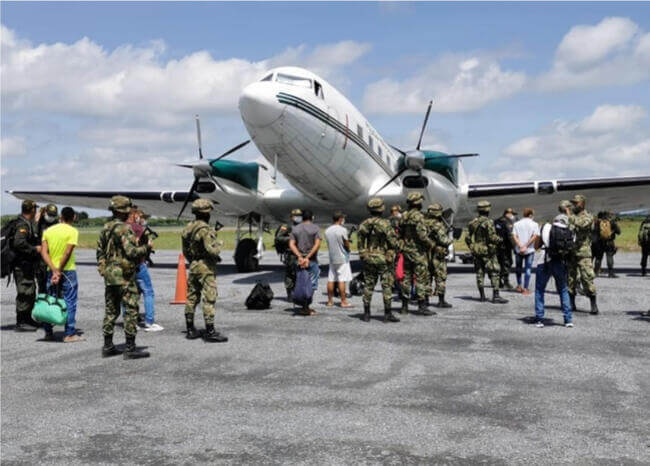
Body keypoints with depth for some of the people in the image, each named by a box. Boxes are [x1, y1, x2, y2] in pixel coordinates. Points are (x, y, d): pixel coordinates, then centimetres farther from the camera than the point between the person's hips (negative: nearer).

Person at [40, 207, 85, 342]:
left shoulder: (48, 230, 8)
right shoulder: (72, 231, -7)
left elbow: (43, 252, -2)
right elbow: (67, 252, -17)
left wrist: (54, 270, -8)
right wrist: (59, 270, -11)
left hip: (51, 270, 5)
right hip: (67, 270, -5)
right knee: (69, 303, 1)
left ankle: (48, 332, 18)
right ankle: (69, 334, 1)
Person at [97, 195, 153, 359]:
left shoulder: (105, 229, 12)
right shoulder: (123, 229, -16)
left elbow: (100, 252, 18)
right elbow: (132, 252, -22)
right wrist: (147, 247, -6)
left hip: (109, 275, 9)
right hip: (124, 275, -9)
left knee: (111, 311, 13)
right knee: (131, 310, -3)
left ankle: (107, 347, 18)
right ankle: (130, 348, -2)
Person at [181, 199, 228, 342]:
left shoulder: (187, 228, 9)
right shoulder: (205, 229, -18)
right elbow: (213, 250, -25)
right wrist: (218, 244, -5)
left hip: (193, 266, 9)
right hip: (205, 267, -9)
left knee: (191, 298, 13)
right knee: (209, 299, -5)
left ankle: (190, 330, 21)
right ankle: (210, 332, -4)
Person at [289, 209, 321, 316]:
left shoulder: (295, 229, 8)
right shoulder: (315, 228, -2)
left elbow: (291, 244, -3)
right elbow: (317, 244, -14)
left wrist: (300, 256, -11)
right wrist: (307, 257, -15)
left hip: (299, 260, 4)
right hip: (312, 260, -4)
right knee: (311, 284, 1)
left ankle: (304, 307, 13)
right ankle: (306, 307, -3)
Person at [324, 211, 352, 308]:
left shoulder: (327, 230, 6)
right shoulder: (342, 230, -14)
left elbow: (328, 245, 10)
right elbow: (347, 245, -9)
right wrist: (348, 250, 10)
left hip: (332, 258, 6)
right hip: (342, 258, -6)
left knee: (331, 280, 8)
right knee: (342, 280, -4)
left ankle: (330, 301, 13)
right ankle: (343, 302, -2)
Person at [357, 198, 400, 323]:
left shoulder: (363, 224, 1)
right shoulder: (385, 224, -14)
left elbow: (360, 242, 4)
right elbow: (393, 242, -14)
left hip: (368, 259, 4)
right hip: (384, 259, -4)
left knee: (368, 286, 11)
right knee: (387, 286, 2)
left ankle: (366, 314, 12)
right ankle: (388, 314, 3)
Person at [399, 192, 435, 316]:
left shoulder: (403, 216, 9)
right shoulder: (418, 216, -15)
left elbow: (399, 233, 14)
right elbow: (422, 235, -22)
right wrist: (430, 244, -7)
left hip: (406, 250, 8)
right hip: (418, 251, -8)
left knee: (406, 278, 11)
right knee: (421, 279, -4)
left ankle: (404, 306, 15)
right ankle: (422, 306, -5)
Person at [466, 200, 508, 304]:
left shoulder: (472, 223, 6)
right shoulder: (488, 222, -14)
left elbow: (467, 238, 7)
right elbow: (492, 237, -19)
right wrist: (499, 240, 1)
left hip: (476, 252, 6)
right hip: (487, 252, -6)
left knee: (479, 273, 11)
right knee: (494, 273, -2)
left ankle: (482, 296, 14)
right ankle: (496, 296, -5)